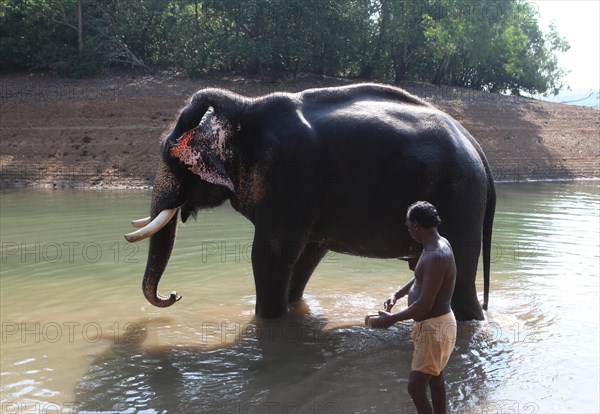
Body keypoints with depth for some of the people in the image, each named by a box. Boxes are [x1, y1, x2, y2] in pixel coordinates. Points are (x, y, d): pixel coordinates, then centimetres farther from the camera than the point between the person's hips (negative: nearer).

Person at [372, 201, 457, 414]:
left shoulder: (436, 256, -28)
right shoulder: (438, 245, 4)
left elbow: (424, 305, -29)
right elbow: (420, 278, 21)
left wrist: (392, 319, -20)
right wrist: (396, 295, 10)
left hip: (434, 327, -10)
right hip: (435, 323, 10)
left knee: (416, 387, -7)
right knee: (435, 378, 24)